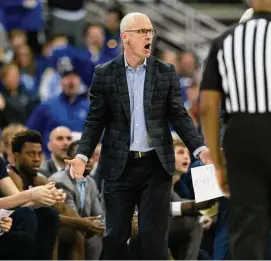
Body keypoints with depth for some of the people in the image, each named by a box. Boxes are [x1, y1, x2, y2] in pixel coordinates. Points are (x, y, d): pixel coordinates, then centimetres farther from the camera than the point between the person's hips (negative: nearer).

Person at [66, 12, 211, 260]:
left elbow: (179, 116, 4)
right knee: (115, 234, 4)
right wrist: (82, 155, -12)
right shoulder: (104, 74, 2)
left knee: (154, 235, -1)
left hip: (156, 165, 0)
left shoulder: (166, 72, 5)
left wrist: (200, 148, -10)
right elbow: (96, 121, 2)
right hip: (119, 165, 0)